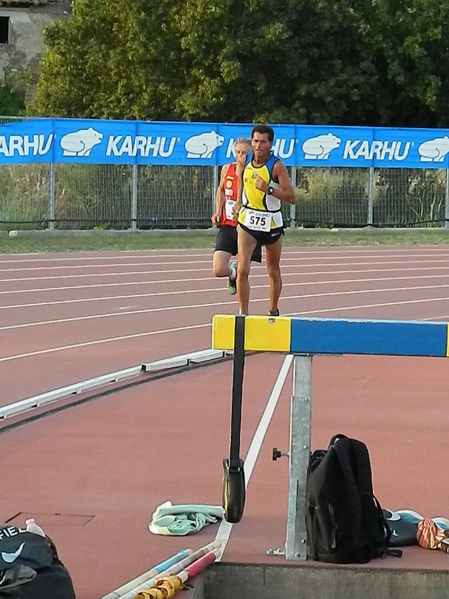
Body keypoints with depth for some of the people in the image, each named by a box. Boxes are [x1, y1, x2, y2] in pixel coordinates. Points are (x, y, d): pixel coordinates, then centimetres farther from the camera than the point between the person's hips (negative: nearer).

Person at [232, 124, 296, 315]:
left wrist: (268, 189, -31)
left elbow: (291, 197, -19)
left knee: (273, 272, 12)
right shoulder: (245, 161, -2)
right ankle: (243, 313, -9)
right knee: (242, 269, -14)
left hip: (271, 223, -2)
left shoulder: (276, 166, -15)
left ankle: (273, 311, 32)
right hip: (247, 221, 2)